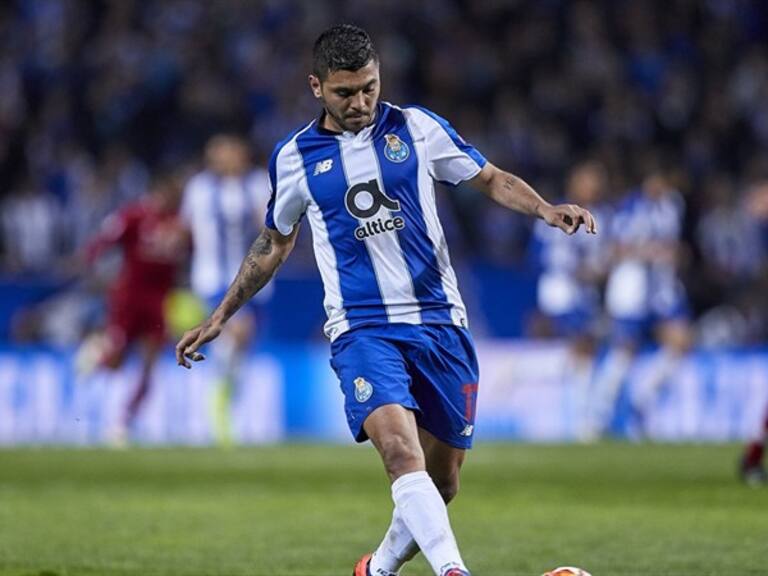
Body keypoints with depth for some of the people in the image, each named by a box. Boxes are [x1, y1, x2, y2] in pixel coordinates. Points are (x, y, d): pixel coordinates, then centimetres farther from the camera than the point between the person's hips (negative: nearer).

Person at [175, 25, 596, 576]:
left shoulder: (416, 128, 5)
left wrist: (547, 209, -9)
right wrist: (218, 318, 21)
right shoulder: (295, 157, 6)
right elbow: (274, 243, 20)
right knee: (401, 451, -27)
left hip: (440, 323, 2)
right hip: (362, 329, -2)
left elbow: (492, 179, 11)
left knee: (442, 482, 6)